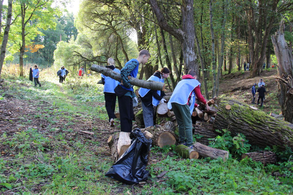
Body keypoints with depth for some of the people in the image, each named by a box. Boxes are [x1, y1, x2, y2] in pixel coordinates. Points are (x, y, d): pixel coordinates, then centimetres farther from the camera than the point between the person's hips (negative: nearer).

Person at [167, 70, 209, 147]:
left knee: (181, 123, 17)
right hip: (182, 102, -7)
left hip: (173, 101, 7)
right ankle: (189, 144, -3)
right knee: (188, 123, -2)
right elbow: (199, 96, 19)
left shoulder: (182, 81, 37)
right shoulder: (195, 82, 16)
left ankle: (182, 141, 21)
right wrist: (206, 103, 36)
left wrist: (195, 104, 47)